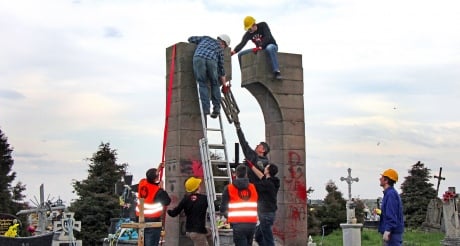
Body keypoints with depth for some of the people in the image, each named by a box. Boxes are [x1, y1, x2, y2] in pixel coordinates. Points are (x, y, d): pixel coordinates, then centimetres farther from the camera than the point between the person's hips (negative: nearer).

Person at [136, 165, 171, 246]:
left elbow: (150, 181, 21)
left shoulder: (142, 183, -1)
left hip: (140, 218, 7)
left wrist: (158, 169, 22)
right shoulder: (157, 191, -18)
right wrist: (162, 189, -3)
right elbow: (167, 202, -7)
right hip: (153, 220, -7)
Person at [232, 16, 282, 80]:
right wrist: (234, 51, -34)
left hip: (271, 45, -6)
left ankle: (276, 72, -47)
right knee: (240, 54, -5)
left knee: (270, 48, -44)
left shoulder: (263, 25, -14)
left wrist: (260, 47, -40)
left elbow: (267, 37, -27)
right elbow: (242, 43, -15)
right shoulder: (248, 34, -3)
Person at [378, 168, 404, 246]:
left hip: (392, 233, -11)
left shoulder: (391, 194, -15)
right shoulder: (389, 193, 16)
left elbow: (392, 215, -22)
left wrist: (387, 231, -26)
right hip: (392, 232, 11)